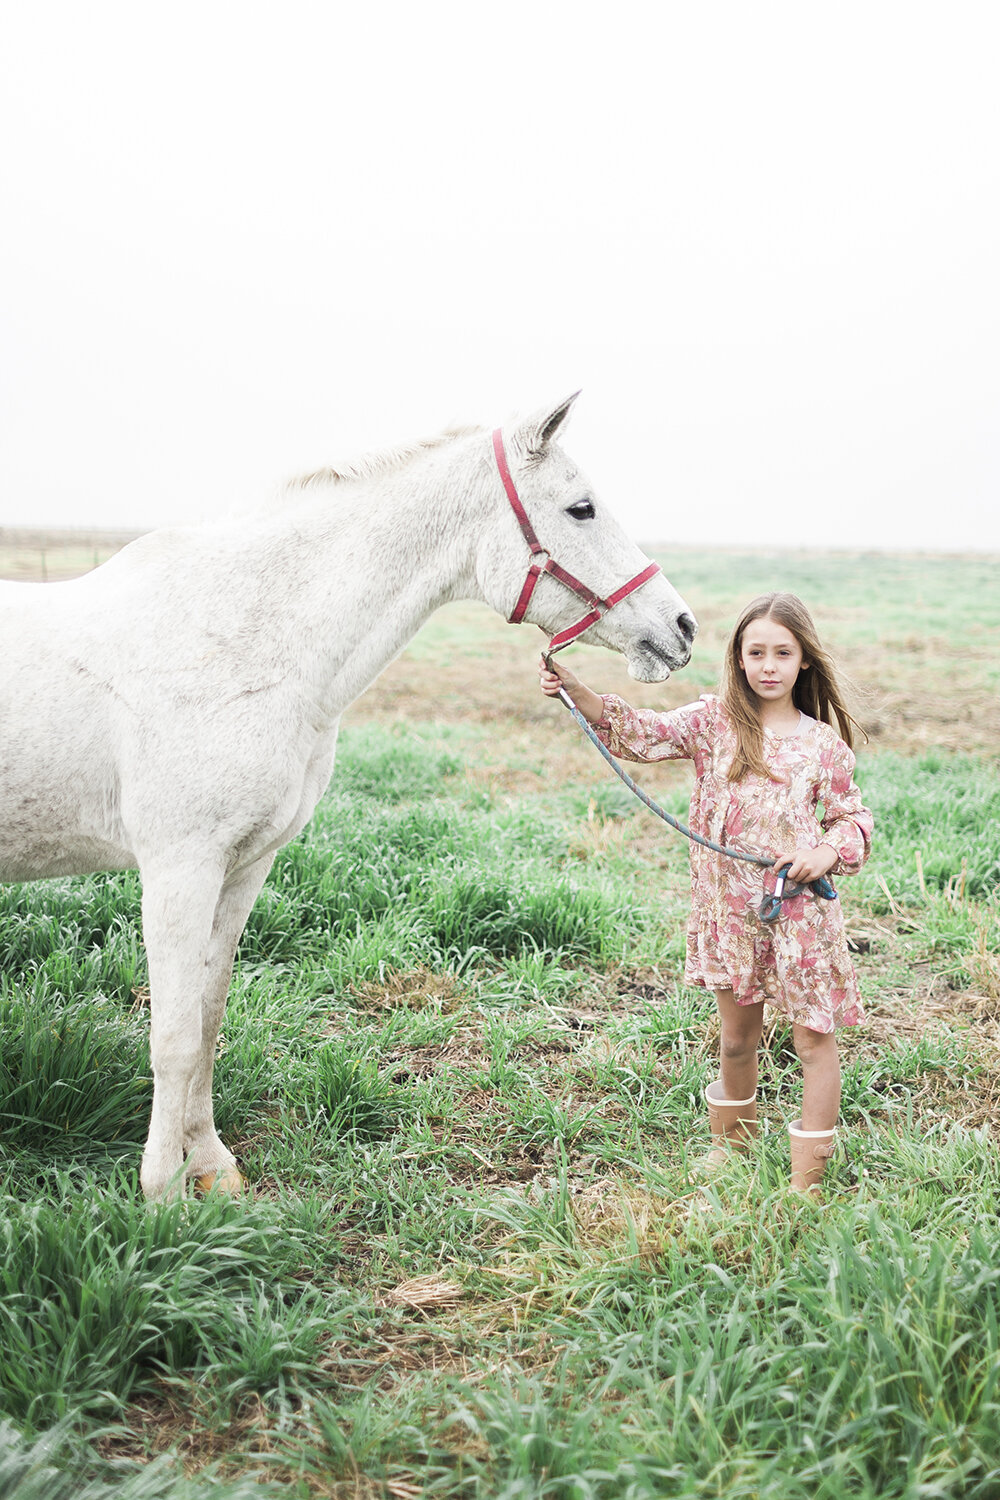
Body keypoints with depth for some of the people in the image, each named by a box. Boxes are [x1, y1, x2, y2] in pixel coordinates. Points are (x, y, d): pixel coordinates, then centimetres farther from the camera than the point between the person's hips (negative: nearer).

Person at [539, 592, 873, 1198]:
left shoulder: (824, 744, 0)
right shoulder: (714, 720, 1)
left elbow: (855, 818, 6)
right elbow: (645, 733, -10)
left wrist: (830, 850, -15)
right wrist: (577, 692, -24)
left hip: (800, 908, -1)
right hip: (728, 904, 1)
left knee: (814, 1037, 1)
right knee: (738, 1036, 16)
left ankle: (807, 1180, 12)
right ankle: (734, 1141, 40)